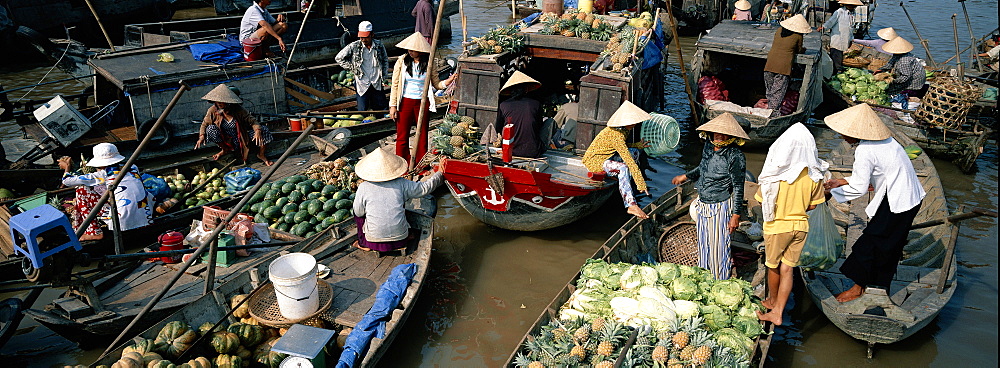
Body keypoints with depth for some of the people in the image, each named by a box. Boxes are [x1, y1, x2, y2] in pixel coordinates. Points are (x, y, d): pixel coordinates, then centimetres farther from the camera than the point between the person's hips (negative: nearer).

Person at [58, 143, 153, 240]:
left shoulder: (104, 174, -3)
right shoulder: (133, 168, 11)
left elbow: (67, 181, 5)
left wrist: (67, 167, 28)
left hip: (124, 223, -6)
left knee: (81, 190, 8)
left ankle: (94, 233, 8)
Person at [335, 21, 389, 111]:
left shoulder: (379, 45, 0)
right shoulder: (354, 46, -7)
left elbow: (385, 60, 16)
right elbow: (339, 58, 2)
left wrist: (384, 76, 7)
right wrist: (352, 68, -4)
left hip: (377, 84, 2)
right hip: (362, 85, -2)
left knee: (379, 110, 8)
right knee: (362, 111, 0)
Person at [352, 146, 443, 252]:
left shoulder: (363, 188, -13)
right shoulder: (401, 184, -10)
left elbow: (358, 212, 1)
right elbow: (425, 187, 2)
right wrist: (440, 174, 18)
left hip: (375, 239, -2)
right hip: (400, 238, 2)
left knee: (359, 213, 22)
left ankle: (364, 244, 25)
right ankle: (406, 235, 26)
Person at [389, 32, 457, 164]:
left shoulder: (428, 63, -2)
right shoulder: (402, 61, -3)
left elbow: (436, 84, 3)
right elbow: (395, 85, 0)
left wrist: (447, 81, -17)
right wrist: (393, 105, -4)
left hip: (423, 102, 0)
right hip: (405, 102, 0)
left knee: (422, 136, 8)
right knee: (402, 136, 4)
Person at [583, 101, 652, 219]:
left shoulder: (621, 129, 1)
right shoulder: (616, 134, -28)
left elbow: (622, 148, 19)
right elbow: (629, 161, -30)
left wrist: (638, 145, 3)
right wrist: (641, 184, -29)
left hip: (604, 156, 10)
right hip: (593, 161, -10)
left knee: (634, 151, 3)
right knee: (623, 168, -33)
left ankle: (625, 188, -3)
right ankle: (631, 205, -38)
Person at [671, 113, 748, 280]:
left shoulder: (735, 156, -17)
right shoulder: (708, 146, 2)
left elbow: (738, 188, -15)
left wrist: (736, 215, -15)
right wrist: (686, 176, 34)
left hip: (721, 208, -7)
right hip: (702, 205, 7)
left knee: (719, 248, 0)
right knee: (703, 246, 17)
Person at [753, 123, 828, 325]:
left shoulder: (775, 173, -22)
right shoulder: (814, 173, -12)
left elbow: (763, 203, -12)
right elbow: (812, 205, -2)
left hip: (776, 226, -3)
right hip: (800, 226, 3)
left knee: (773, 267, 18)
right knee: (787, 269, 11)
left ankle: (772, 301, 40)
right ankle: (777, 312, 14)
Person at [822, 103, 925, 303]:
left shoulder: (864, 151, -24)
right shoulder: (883, 140, 5)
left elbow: (859, 189, -20)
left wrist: (832, 191, -7)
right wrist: (844, 181, 12)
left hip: (896, 203, -9)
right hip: (910, 196, 9)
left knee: (870, 243, 4)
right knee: (890, 245, 22)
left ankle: (859, 286, 18)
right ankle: (882, 284, 37)